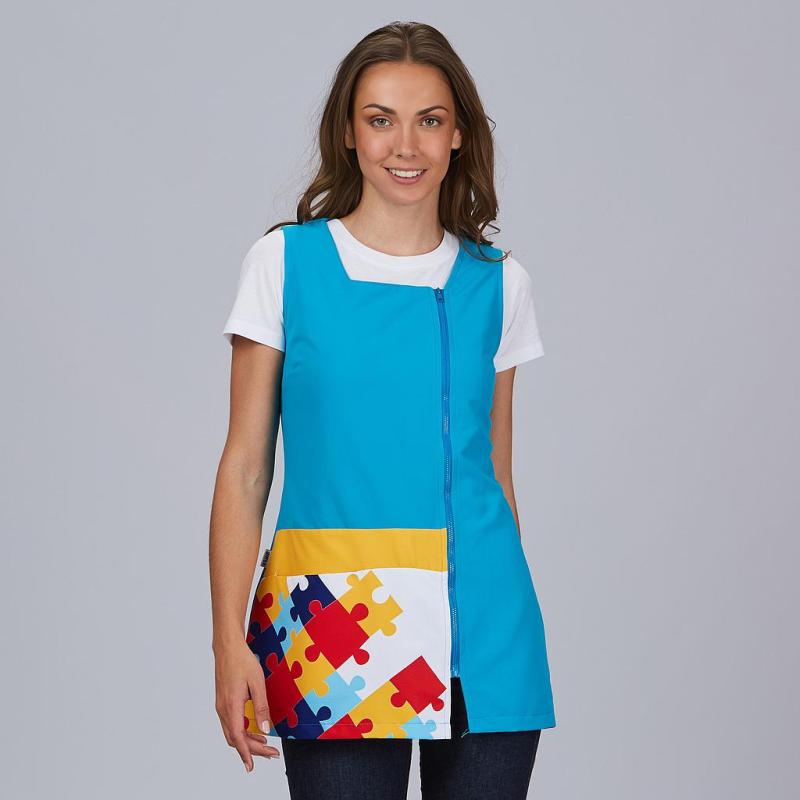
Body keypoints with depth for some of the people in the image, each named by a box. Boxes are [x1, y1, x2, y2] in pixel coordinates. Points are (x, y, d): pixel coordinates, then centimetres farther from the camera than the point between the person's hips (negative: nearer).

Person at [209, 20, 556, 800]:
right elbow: (245, 466, 0)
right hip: (334, 620, -2)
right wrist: (230, 640, -7)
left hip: (481, 625, 2)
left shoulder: (497, 284, 9)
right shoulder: (285, 264, 3)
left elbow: (494, 471, 14)